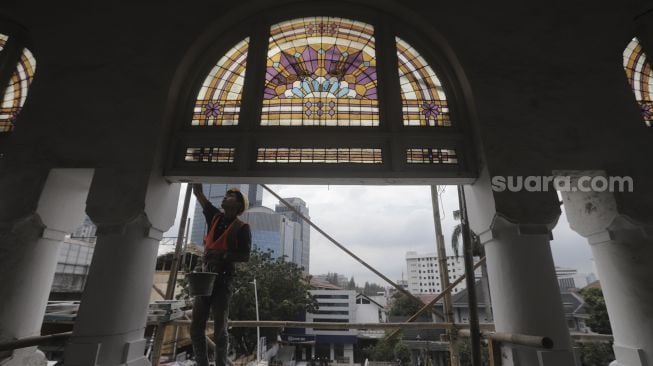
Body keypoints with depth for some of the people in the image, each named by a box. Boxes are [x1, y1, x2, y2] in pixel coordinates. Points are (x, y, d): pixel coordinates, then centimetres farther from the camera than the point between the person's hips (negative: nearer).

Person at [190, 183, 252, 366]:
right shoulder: (215, 217, 11)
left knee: (219, 329, 2)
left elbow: (245, 256, -9)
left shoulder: (242, 227, -3)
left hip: (223, 279, -5)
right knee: (196, 327, 6)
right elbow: (198, 192, 13)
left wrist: (222, 255, -19)